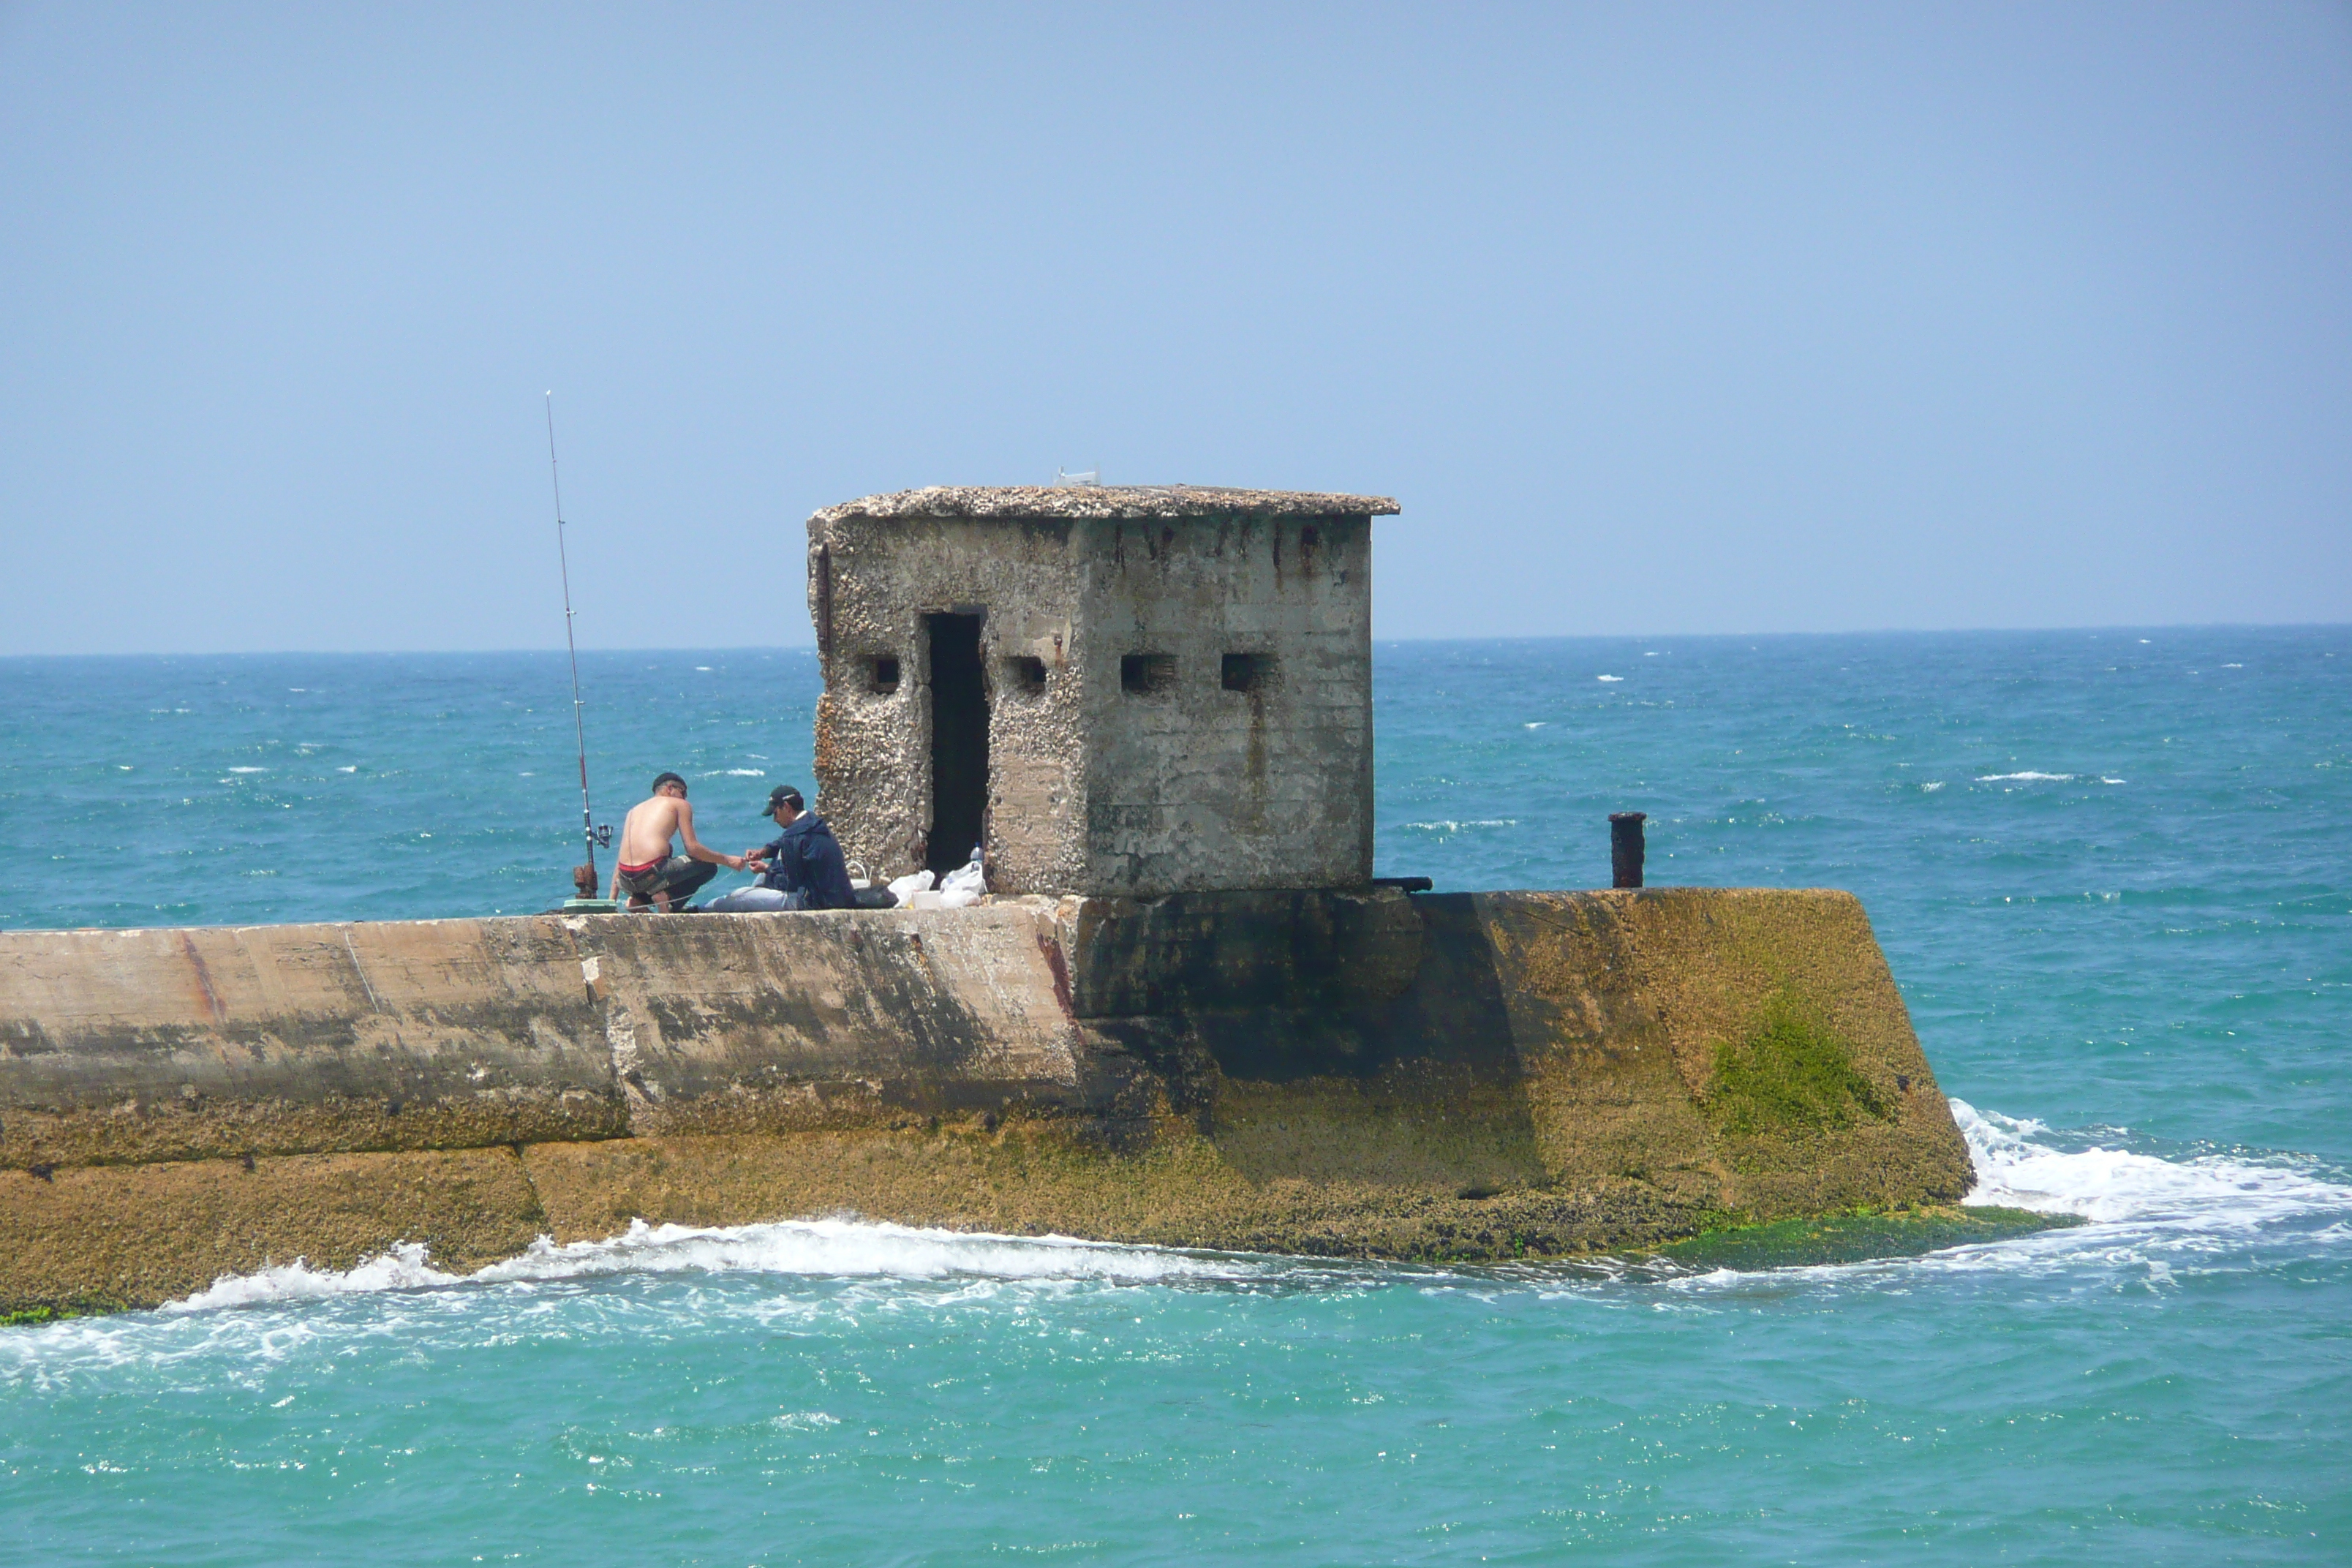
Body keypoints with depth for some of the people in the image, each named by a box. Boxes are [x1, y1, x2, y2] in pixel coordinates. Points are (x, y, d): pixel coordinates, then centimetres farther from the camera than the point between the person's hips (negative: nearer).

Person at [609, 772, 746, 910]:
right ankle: (665, 897, -7)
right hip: (650, 875, -6)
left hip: (626, 881, 6)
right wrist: (727, 860, 15)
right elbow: (692, 848, 2)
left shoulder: (634, 810, 27)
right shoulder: (680, 805, 12)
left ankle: (639, 899, 11)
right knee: (709, 866, 15)